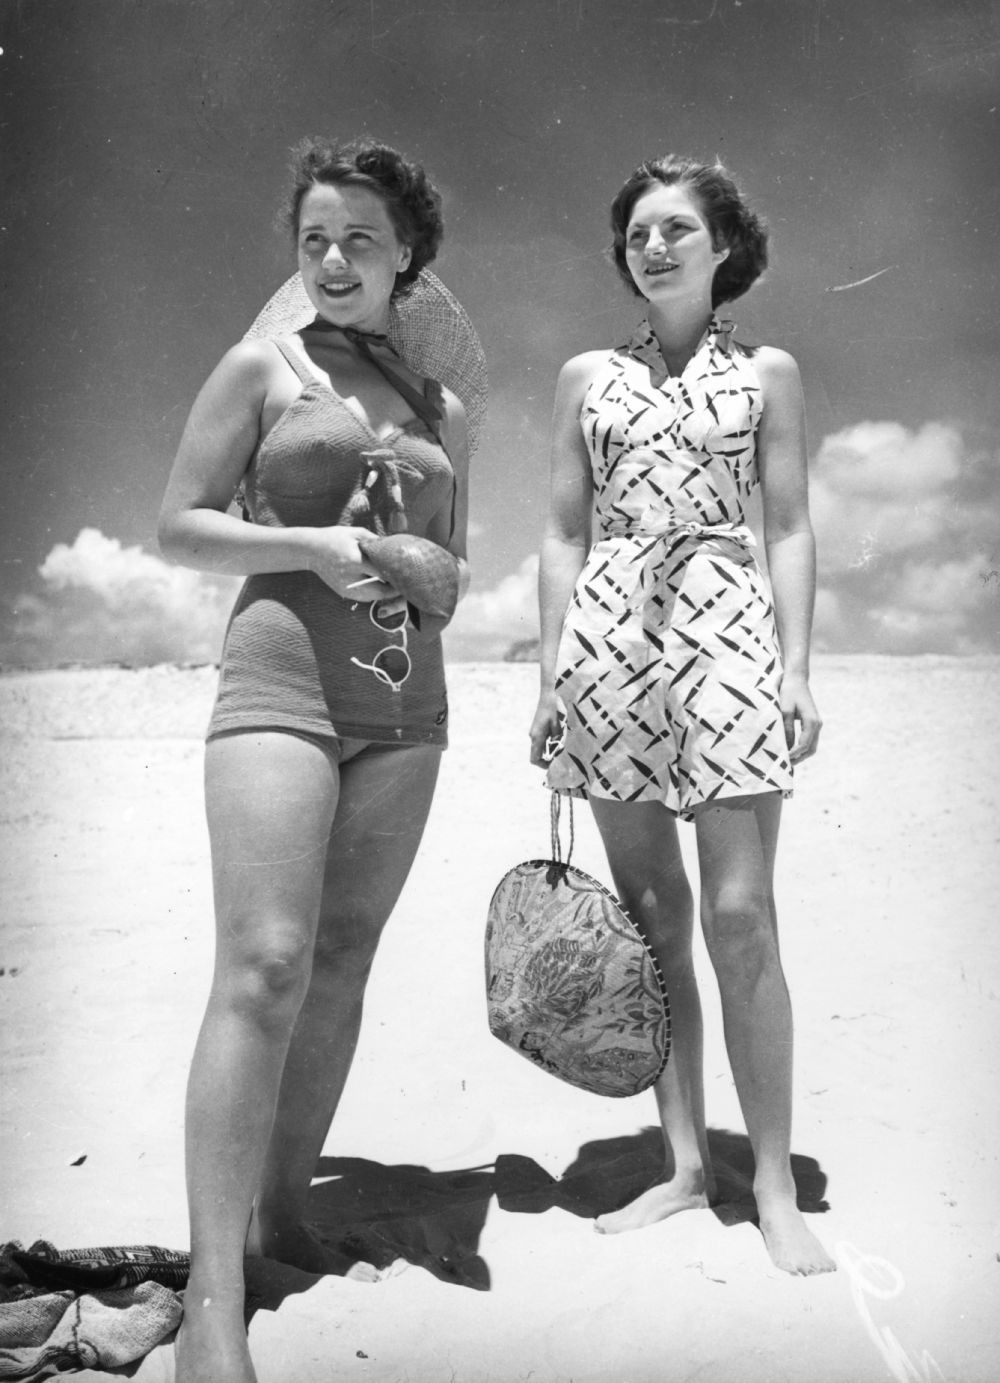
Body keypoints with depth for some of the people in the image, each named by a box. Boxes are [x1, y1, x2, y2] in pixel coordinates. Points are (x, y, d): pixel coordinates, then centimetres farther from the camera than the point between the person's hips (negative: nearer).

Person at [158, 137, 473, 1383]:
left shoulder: (441, 410, 16)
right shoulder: (261, 368, 5)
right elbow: (177, 526, 0)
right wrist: (315, 547, -14)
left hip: (406, 702, 5)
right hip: (281, 680, -5)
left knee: (343, 957, 6)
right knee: (264, 965, -15)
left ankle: (282, 1207, 22)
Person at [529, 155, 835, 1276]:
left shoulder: (767, 372, 11)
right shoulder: (587, 375, 15)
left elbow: (788, 529, 6)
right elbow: (564, 533, 12)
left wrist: (798, 670, -4)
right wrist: (551, 673, 5)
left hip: (726, 632, -2)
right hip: (609, 636, 2)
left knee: (739, 913, -6)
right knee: (650, 913, 5)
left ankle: (773, 1185, 7)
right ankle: (683, 1163, 17)